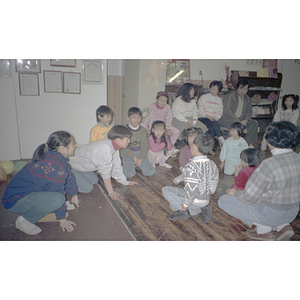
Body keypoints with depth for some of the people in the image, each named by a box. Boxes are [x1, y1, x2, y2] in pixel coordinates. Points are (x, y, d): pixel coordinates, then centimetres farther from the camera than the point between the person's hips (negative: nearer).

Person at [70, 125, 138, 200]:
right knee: (87, 188, -12)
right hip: (70, 165, -9)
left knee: (94, 180, 14)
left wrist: (125, 182, 12)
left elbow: (116, 167, 4)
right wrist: (111, 192, -20)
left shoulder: (114, 146, -8)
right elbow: (105, 172, -28)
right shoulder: (105, 149, -36)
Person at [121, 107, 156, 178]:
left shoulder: (143, 130, 1)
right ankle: (128, 164, 11)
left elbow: (144, 146, -1)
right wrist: (133, 156, -19)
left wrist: (141, 158, -15)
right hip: (128, 153, -3)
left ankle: (137, 164, 15)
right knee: (129, 174, -22)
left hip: (140, 152, 3)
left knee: (151, 172, -11)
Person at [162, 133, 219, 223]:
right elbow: (213, 188, 2)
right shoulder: (212, 164, -6)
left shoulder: (191, 167, -31)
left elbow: (191, 191, -31)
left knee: (166, 190, 9)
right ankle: (202, 209, 8)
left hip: (196, 202, -7)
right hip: (206, 200, 7)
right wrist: (205, 194, 16)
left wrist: (185, 204, -14)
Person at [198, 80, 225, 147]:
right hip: (202, 119, -3)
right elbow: (200, 110, -2)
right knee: (214, 122, -35)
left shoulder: (219, 100, 20)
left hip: (213, 119, 3)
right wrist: (208, 116, -18)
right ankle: (220, 138, -31)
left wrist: (215, 117, -12)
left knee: (212, 130, -34)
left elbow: (219, 113, 12)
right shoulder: (204, 97, 9)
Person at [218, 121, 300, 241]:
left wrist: (236, 193, -3)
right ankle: (283, 226, 15)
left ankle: (264, 229, 6)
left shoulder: (269, 164, -29)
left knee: (223, 200, 2)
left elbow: (249, 197, -24)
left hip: (271, 214, -8)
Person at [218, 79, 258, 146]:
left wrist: (246, 120, -6)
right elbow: (228, 112, -18)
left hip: (240, 119, 7)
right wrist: (239, 122, -21)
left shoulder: (247, 99, 13)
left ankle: (249, 143, -13)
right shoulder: (230, 97, -10)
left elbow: (249, 112, 18)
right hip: (226, 119, -7)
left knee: (254, 123, -13)